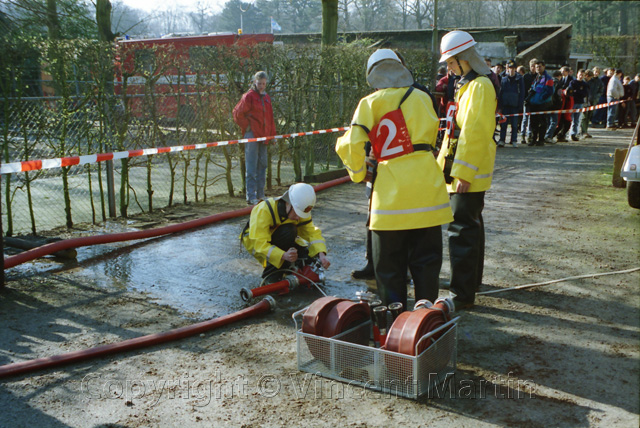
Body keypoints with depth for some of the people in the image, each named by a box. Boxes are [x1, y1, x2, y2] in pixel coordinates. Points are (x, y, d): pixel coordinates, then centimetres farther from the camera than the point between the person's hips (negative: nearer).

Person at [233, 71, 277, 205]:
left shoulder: (266, 97, 15)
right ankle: (251, 197, -4)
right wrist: (246, 126, -7)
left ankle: (260, 194, 20)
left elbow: (270, 118, 20)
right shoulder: (249, 96, -7)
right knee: (251, 167, -6)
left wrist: (272, 134, 16)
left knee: (262, 165, 11)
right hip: (252, 134, -7)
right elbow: (237, 114, -7)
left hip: (263, 136, 8)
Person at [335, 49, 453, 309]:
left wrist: (360, 174, 7)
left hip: (391, 192, -3)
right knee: (426, 258, 14)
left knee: (389, 262, 10)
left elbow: (349, 145, -9)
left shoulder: (371, 103, -2)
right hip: (427, 187, 3)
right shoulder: (423, 99, 11)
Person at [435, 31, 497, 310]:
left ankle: (463, 293, -6)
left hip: (469, 174, -11)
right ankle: (472, 279, 32)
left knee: (462, 229, -10)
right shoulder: (467, 84, 17)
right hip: (461, 171, 11)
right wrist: (450, 165, 21)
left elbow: (474, 133, -23)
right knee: (471, 224, 18)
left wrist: (464, 173, -24)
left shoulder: (480, 86, -16)